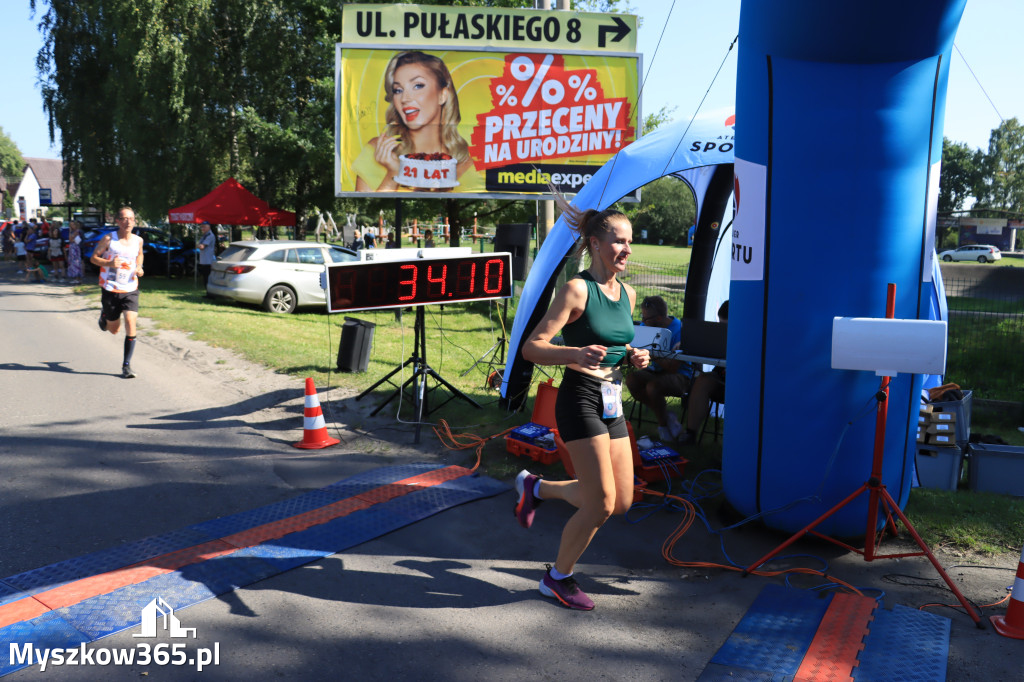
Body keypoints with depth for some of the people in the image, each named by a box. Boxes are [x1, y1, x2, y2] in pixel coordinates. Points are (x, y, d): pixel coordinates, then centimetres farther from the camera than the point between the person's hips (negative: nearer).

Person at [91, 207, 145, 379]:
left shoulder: (138, 240, 3)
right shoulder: (108, 239, -7)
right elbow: (94, 257, 0)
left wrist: (139, 268, 3)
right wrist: (109, 263, -20)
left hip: (130, 289, 2)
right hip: (110, 289, -1)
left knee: (131, 323, -15)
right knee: (114, 330, 10)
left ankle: (127, 365, -5)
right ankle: (104, 315, 49)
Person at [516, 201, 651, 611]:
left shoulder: (628, 294, 10)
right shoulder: (577, 290, -12)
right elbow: (531, 347, -16)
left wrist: (634, 358, 3)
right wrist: (576, 354, -32)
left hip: (612, 404, 8)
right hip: (581, 400, -8)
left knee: (622, 502, 11)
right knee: (602, 504, -6)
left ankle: (536, 487, 30)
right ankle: (559, 578, 18)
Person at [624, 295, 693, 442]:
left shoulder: (679, 329, -17)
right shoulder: (646, 326, 3)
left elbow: (673, 368, -23)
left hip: (679, 376, -7)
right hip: (654, 372, 7)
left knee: (652, 386, -35)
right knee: (631, 378, -24)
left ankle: (663, 423, -7)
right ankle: (666, 416, -10)